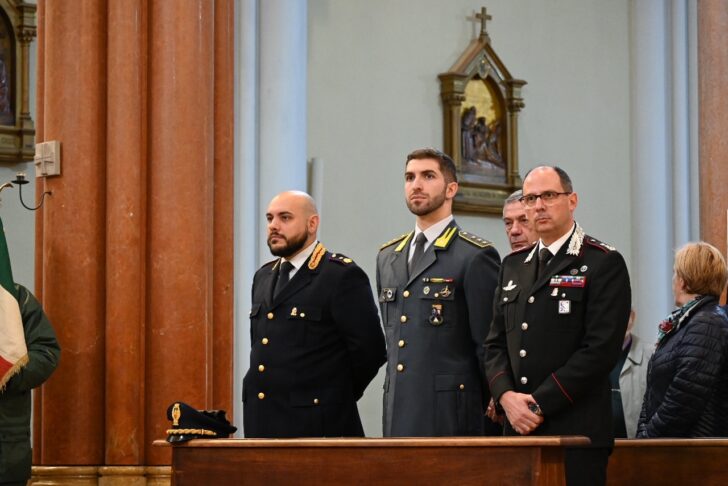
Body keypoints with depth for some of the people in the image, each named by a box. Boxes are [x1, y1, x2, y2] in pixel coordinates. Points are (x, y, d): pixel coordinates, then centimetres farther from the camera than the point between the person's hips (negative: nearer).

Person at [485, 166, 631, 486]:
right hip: (518, 427, 5)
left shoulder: (604, 263, -2)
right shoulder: (513, 265, 18)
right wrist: (506, 395, -4)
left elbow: (601, 348, -11)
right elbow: (495, 343, 16)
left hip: (577, 431, -5)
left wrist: (540, 404, -12)